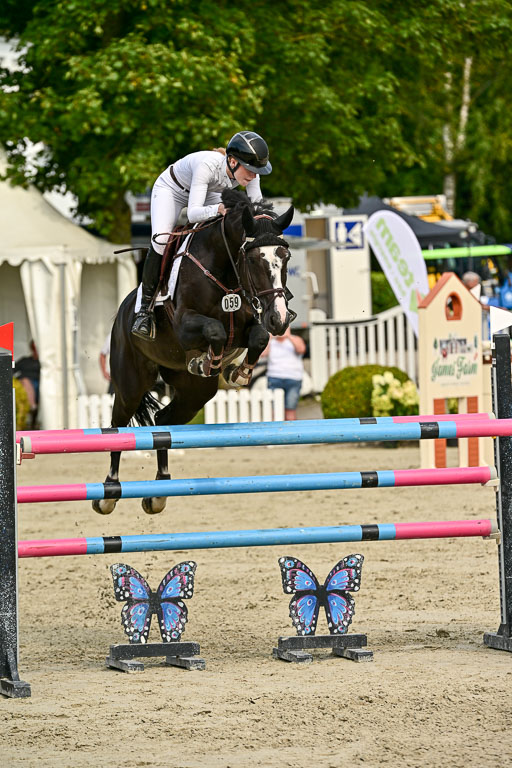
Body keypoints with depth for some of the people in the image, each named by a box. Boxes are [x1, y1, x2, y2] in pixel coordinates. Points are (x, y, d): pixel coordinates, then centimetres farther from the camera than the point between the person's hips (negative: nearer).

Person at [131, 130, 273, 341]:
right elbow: (193, 213, -46)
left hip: (208, 193, 6)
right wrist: (218, 209, -64)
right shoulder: (208, 165, -42)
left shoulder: (249, 170, -27)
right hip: (171, 189, -5)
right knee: (160, 239, -29)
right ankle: (145, 307, -19)